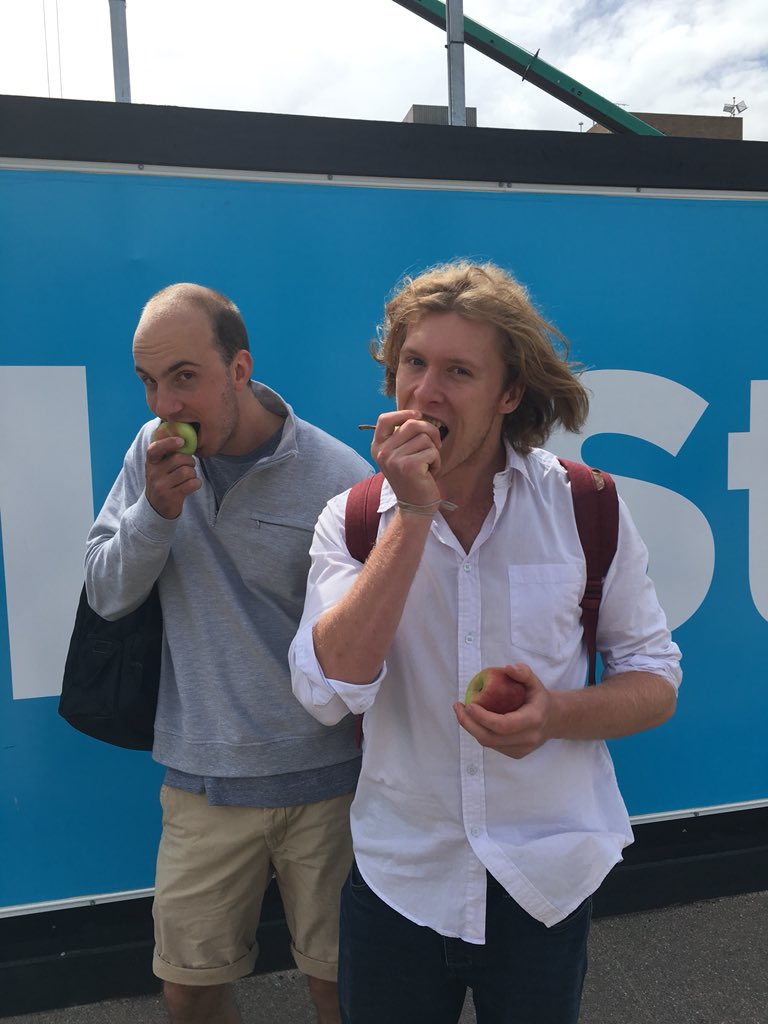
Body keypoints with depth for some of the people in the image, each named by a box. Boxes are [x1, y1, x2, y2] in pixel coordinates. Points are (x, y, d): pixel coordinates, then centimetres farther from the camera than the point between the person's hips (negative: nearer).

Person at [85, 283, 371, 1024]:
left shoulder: (337, 481, -16)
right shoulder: (155, 451, -2)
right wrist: (156, 511, -16)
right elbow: (105, 594, 2)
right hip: (203, 778, 4)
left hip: (322, 778, -3)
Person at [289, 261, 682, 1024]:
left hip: (547, 881, 0)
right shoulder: (352, 519, -8)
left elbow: (655, 680, -3)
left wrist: (557, 713, -23)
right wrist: (413, 515, -24)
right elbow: (329, 692, -20)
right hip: (397, 876, 1)